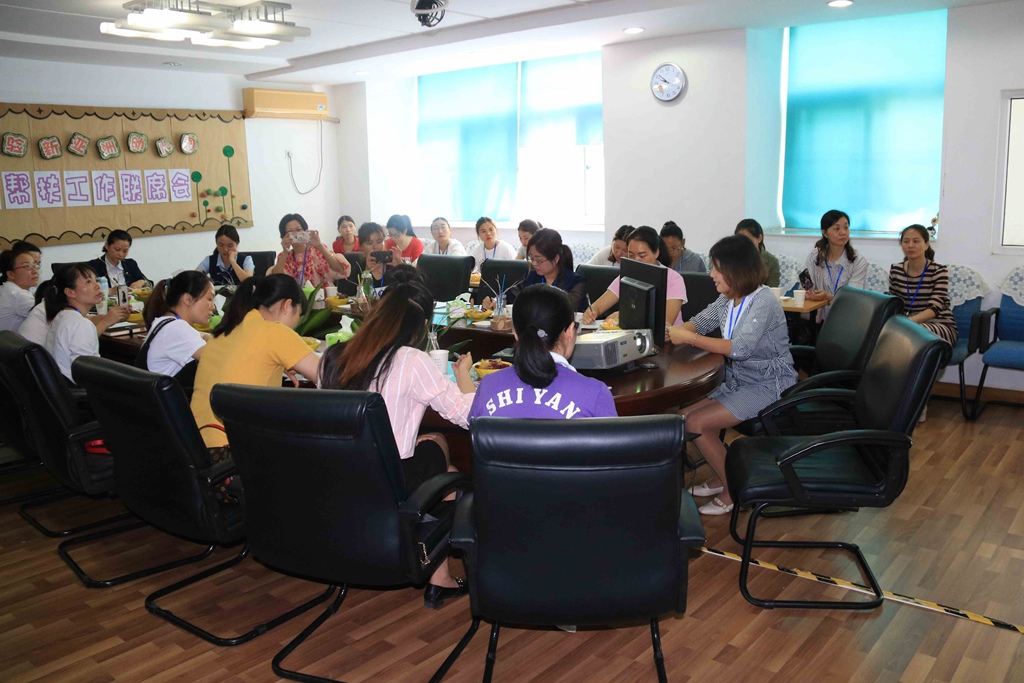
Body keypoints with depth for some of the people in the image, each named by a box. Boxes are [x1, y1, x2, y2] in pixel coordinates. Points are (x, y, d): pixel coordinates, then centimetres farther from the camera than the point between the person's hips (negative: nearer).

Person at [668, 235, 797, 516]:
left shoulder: (763, 301, -20)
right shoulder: (728, 299, 6)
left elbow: (739, 348, -29)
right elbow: (700, 322, 14)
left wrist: (690, 338, -27)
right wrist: (670, 331, -7)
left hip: (767, 385, -8)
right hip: (738, 380, 8)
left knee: (696, 424, -18)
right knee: (684, 417, -4)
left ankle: (735, 491, 1)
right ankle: (722, 477, 15)